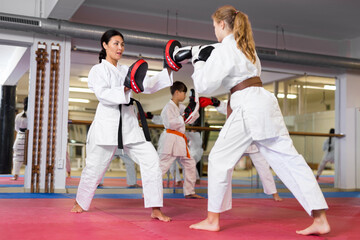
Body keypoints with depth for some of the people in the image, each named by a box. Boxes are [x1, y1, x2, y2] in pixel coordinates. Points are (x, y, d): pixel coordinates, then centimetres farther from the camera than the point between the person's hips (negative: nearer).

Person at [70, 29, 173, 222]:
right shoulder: (98, 70, 2)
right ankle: (80, 203, 31)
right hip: (107, 122, -5)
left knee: (151, 160, -9)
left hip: (129, 123, 5)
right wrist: (125, 89, -27)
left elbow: (148, 86, 10)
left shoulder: (127, 71, 19)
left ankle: (155, 209, -5)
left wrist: (168, 71, -1)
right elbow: (103, 94, -14)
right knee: (95, 167, 3)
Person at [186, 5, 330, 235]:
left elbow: (204, 86, -7)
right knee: (290, 159, 5)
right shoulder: (246, 46, 19)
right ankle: (320, 219, 5)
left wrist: (199, 62, 9)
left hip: (248, 108, -8)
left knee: (220, 158, 4)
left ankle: (213, 220, 12)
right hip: (264, 102, 8)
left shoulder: (222, 51, -7)